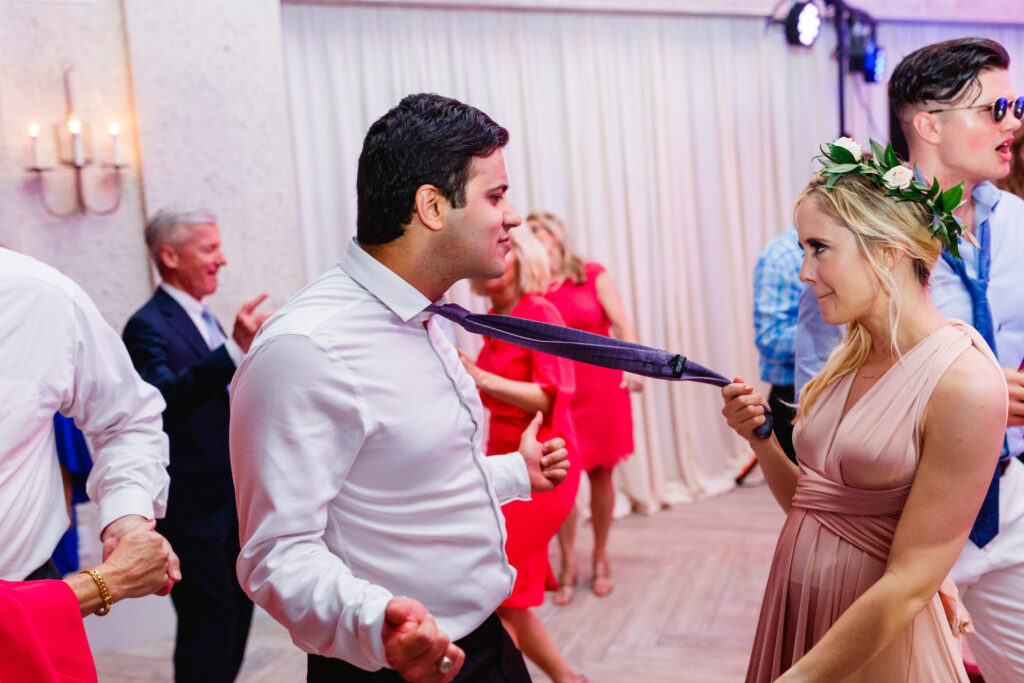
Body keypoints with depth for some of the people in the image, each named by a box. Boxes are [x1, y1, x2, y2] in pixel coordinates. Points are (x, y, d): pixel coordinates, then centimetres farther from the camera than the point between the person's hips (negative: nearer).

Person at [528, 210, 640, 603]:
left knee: (601, 475, 7)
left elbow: (621, 324, -5)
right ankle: (567, 567, 11)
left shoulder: (593, 276, 2)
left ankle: (600, 559, 23)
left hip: (601, 389, 0)